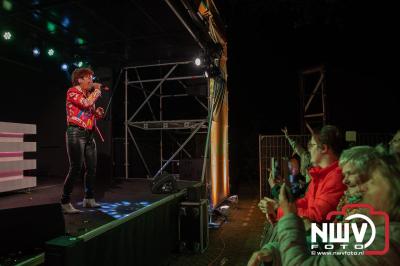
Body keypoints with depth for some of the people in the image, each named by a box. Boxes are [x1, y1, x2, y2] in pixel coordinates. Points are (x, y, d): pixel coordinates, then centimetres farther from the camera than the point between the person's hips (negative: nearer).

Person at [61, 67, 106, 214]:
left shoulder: (88, 94, 20)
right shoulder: (72, 91, -2)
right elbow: (86, 103, -21)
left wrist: (98, 112, 4)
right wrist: (97, 90, -6)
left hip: (89, 134, 8)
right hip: (76, 133, -8)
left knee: (91, 168, 8)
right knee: (76, 168, -12)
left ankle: (89, 199, 20)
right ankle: (65, 203, -4)